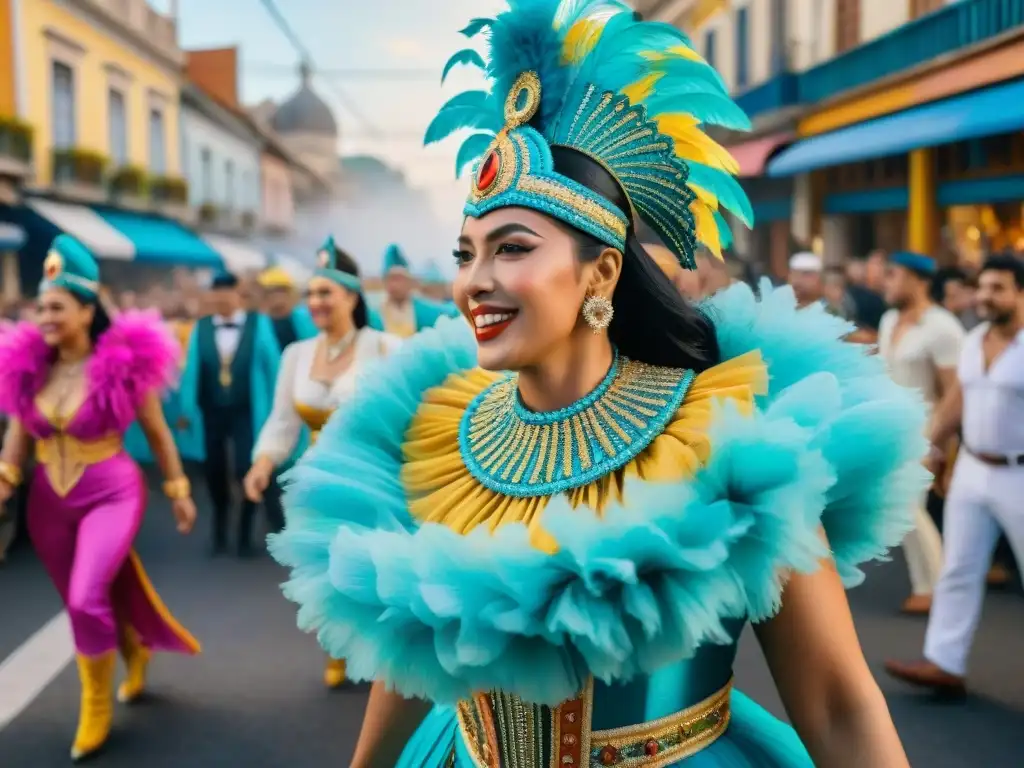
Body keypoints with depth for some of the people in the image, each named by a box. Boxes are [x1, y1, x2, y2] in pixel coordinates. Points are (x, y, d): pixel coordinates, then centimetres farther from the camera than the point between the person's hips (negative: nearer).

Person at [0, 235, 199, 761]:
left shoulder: (123, 364, -14)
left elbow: (157, 433, -3)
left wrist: (178, 491, 2)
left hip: (112, 494, -5)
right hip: (48, 501, 5)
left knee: (86, 600, -19)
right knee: (82, 604, 16)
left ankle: (97, 704, 7)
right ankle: (135, 652, 48)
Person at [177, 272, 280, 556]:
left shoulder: (259, 324, -4)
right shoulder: (201, 328, 0)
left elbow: (272, 366, -3)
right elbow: (191, 369, 0)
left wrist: (275, 410, -4)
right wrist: (187, 409, -2)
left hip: (247, 413, -2)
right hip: (211, 413, 2)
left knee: (247, 472, -5)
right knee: (215, 472, 11)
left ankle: (245, 533, 15)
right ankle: (220, 531, 32)